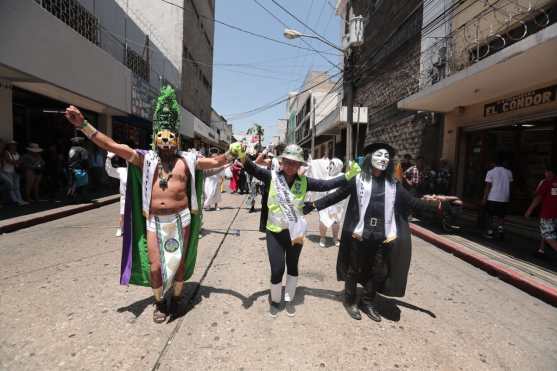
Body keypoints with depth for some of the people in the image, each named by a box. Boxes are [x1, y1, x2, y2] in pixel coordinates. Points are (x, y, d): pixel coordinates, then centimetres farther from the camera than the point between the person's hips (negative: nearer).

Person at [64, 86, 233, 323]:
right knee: (155, 266, 6)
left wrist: (233, 153, -14)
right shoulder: (146, 159, 2)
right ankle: (160, 302, 31)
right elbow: (113, 146, -3)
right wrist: (83, 125, -9)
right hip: (154, 222, 1)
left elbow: (215, 162, 2)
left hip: (180, 219, 0)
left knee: (180, 262, 11)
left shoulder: (187, 160, 2)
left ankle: (176, 299, 34)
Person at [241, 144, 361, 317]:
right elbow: (254, 170, -20)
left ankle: (289, 299, 41)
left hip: (295, 231, 2)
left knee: (292, 266, 17)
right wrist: (243, 157, -39)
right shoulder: (272, 177, -9)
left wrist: (348, 176, -12)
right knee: (277, 269, 1)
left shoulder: (304, 181, -4)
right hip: (275, 232, -2)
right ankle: (275, 300, 31)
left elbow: (325, 185, -5)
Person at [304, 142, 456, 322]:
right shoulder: (358, 180, -3)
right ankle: (350, 300, 32)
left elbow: (411, 202, 10)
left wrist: (429, 202, -5)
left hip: (383, 236, 4)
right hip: (360, 234, -3)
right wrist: (315, 205, -7)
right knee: (355, 269, 11)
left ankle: (368, 301, 35)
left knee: (379, 272, 13)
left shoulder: (393, 184, 7)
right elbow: (337, 195, -3)